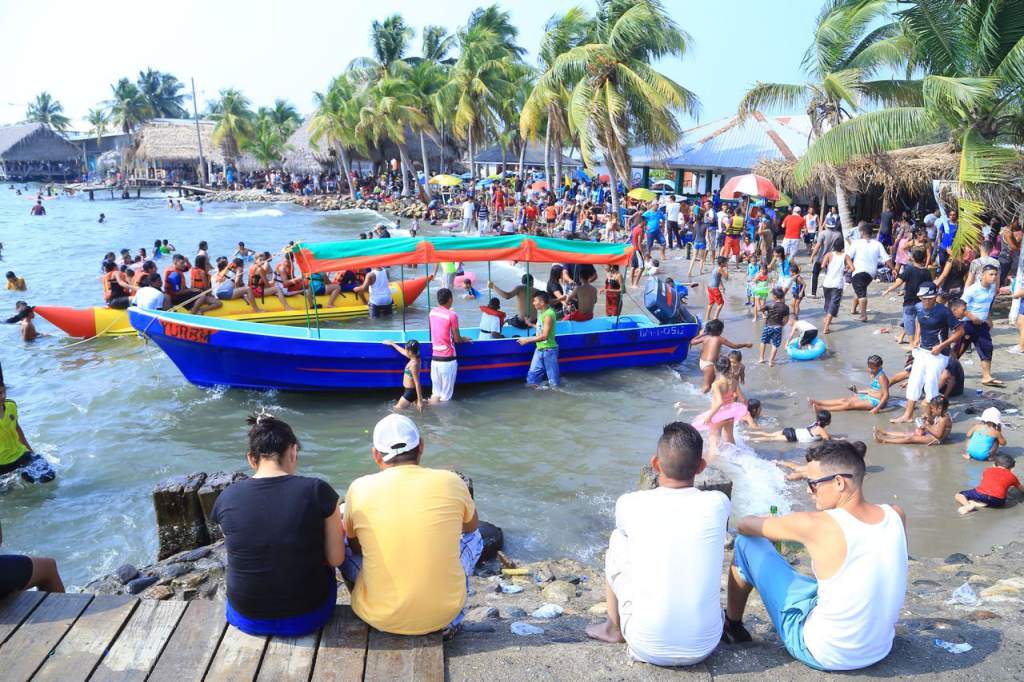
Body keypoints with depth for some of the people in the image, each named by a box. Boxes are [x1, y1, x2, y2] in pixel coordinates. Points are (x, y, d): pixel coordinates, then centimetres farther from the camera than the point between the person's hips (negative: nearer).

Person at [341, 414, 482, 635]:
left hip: (380, 619, 0)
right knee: (472, 536, 25)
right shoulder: (451, 482, -7)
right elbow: (472, 526, 16)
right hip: (443, 614, 0)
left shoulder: (360, 489, -8)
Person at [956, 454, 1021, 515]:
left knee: (958, 495, 20)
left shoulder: (988, 470, 27)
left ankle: (968, 505, -16)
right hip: (997, 500, -1)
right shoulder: (1011, 476, 25)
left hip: (980, 494, 1)